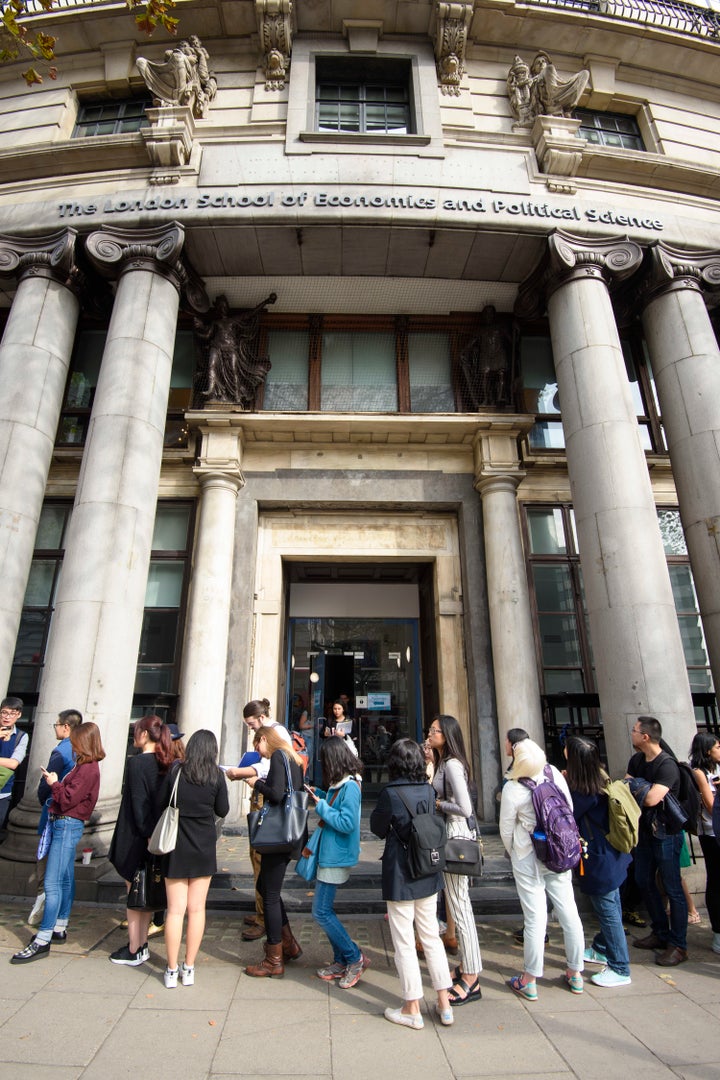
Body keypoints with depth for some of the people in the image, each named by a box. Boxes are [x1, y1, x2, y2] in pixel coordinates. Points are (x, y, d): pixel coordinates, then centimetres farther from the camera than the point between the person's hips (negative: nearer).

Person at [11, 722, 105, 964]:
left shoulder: (87, 769, -19)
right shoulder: (84, 766, 12)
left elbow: (68, 799, -20)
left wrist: (54, 784, -7)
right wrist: (56, 784, 2)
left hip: (67, 825, -10)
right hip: (66, 825, 10)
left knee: (52, 883, -8)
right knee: (65, 880, 17)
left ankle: (42, 941, -4)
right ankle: (59, 928, 28)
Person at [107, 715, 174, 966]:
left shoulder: (137, 763, -18)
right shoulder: (166, 764, 1)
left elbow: (138, 803, -20)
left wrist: (146, 833, -14)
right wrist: (153, 833, 9)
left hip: (136, 839, -6)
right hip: (157, 838, 6)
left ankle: (134, 951, 17)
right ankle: (141, 945, 27)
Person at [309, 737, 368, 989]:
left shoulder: (350, 787, -22)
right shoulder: (340, 785, 8)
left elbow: (347, 823, -26)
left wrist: (321, 806, -20)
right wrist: (318, 796, 4)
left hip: (336, 857, -10)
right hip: (330, 854, 10)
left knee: (321, 912, -2)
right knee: (325, 910, 15)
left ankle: (354, 958, 12)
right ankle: (342, 961, 28)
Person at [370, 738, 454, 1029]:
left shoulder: (390, 793, -19)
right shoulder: (429, 790, -4)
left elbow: (378, 828, -6)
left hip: (400, 876, -5)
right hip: (428, 874, 6)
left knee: (404, 942, 9)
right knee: (431, 937, 18)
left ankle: (412, 1009, 20)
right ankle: (444, 1004, 27)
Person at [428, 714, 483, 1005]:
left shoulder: (452, 764, -20)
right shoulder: (442, 763, 10)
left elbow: (464, 808, -26)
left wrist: (438, 803, -15)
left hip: (457, 834, -10)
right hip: (448, 833, 10)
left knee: (459, 905, -1)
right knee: (457, 902, 19)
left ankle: (471, 981, 12)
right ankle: (466, 966, 33)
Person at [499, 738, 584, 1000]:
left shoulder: (512, 789, -21)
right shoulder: (554, 773, -11)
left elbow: (506, 830, -9)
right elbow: (570, 809, 3)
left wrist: (513, 854, 11)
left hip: (529, 857, -4)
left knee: (535, 917, 4)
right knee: (568, 911, 14)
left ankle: (529, 981, 17)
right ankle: (575, 973, 29)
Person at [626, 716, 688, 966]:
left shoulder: (667, 765, -22)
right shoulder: (636, 760, 4)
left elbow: (651, 798, -29)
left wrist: (633, 786, -14)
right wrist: (640, 789, -17)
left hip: (665, 834, -8)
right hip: (646, 830, 9)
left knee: (672, 889, 2)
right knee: (645, 882, 16)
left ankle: (678, 946, 14)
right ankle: (661, 934, 31)